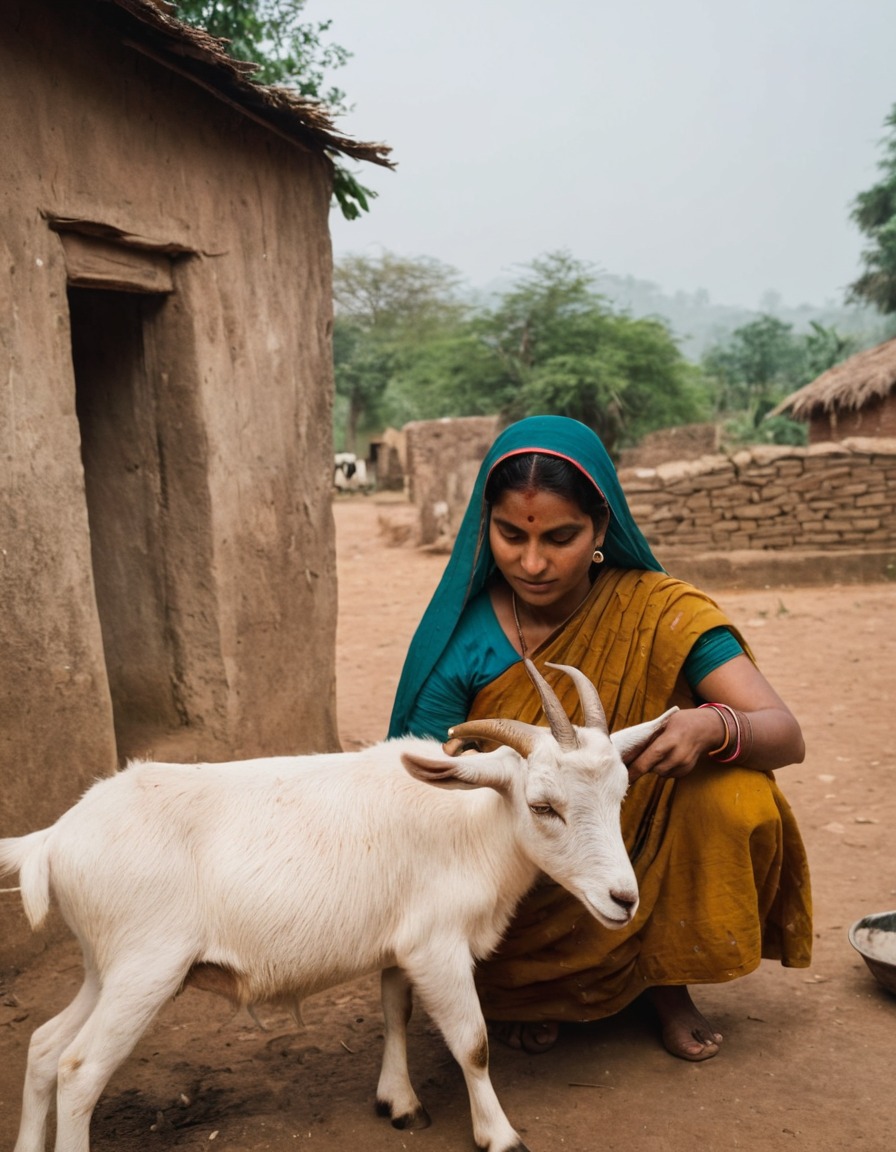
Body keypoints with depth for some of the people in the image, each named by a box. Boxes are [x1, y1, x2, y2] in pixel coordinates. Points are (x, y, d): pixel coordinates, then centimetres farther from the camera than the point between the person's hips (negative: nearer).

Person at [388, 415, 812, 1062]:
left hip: (644, 859, 1)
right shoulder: (461, 637, -16)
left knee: (737, 798, -26)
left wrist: (712, 727, -44)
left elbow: (788, 736, -21)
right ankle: (530, 990, 9)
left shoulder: (656, 612, -15)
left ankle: (668, 981, 3)